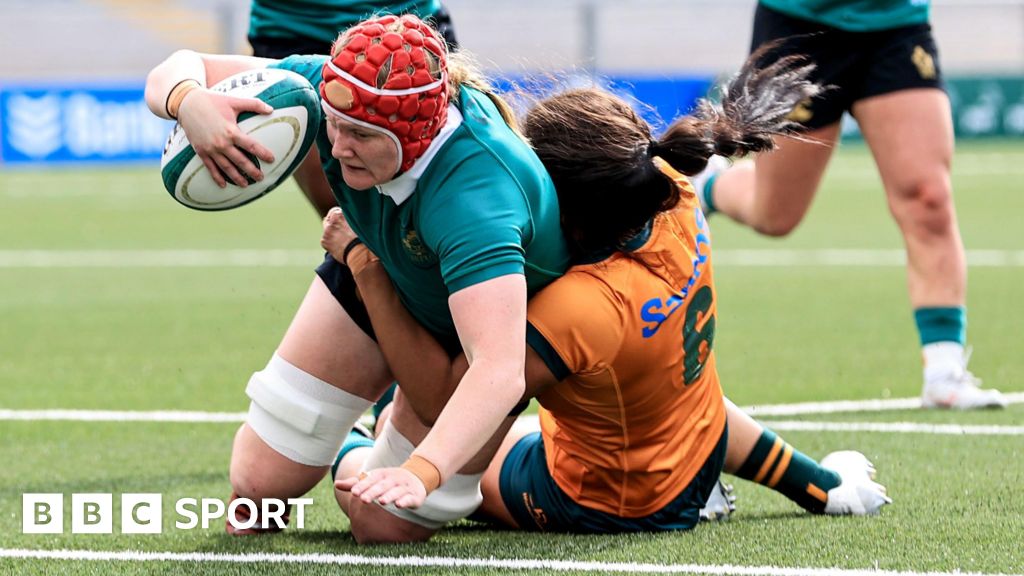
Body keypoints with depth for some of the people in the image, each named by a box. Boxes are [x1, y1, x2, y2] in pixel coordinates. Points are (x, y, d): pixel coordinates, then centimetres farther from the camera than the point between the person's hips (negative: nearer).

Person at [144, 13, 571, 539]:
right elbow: (177, 71, -22)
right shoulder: (336, 91, -31)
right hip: (378, 273, 4)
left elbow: (498, 369, -56)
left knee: (386, 524, -3)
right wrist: (188, 101, -48)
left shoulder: (474, 194, -47)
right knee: (260, 480, -1)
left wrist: (419, 473, -71)